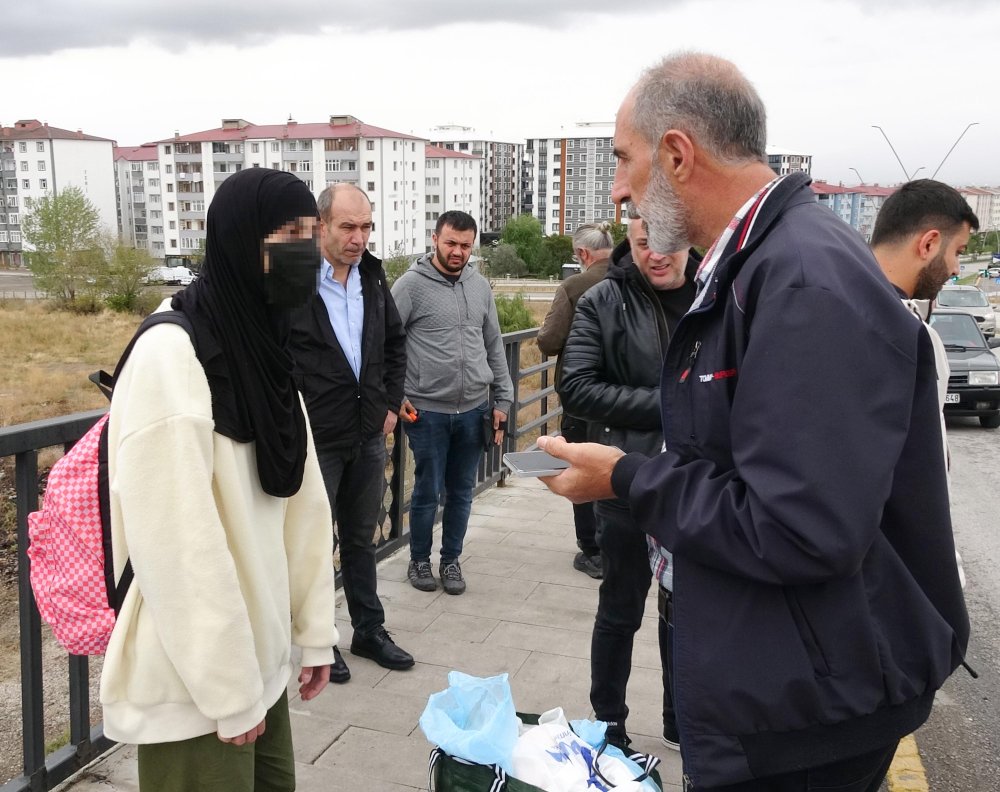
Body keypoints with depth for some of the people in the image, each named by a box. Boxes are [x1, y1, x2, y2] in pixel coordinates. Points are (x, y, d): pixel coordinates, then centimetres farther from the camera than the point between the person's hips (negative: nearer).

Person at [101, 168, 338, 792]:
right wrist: (228, 692, -17)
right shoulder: (172, 353, -21)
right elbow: (176, 547, -23)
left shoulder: (263, 349, 6)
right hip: (195, 684, -7)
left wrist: (315, 630, 8)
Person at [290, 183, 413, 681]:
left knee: (362, 538, 17)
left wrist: (391, 404, 10)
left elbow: (395, 343, 16)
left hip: (368, 435, 6)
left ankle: (369, 630, 31)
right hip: (315, 438, -5)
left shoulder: (372, 277, 5)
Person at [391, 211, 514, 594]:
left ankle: (451, 560, 29)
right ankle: (419, 560, 26)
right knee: (428, 492, 7)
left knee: (461, 492, 13)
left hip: (474, 410, 4)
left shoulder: (480, 286, 8)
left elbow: (494, 346, 12)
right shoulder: (412, 284, -7)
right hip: (427, 411, -4)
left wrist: (502, 400, 9)